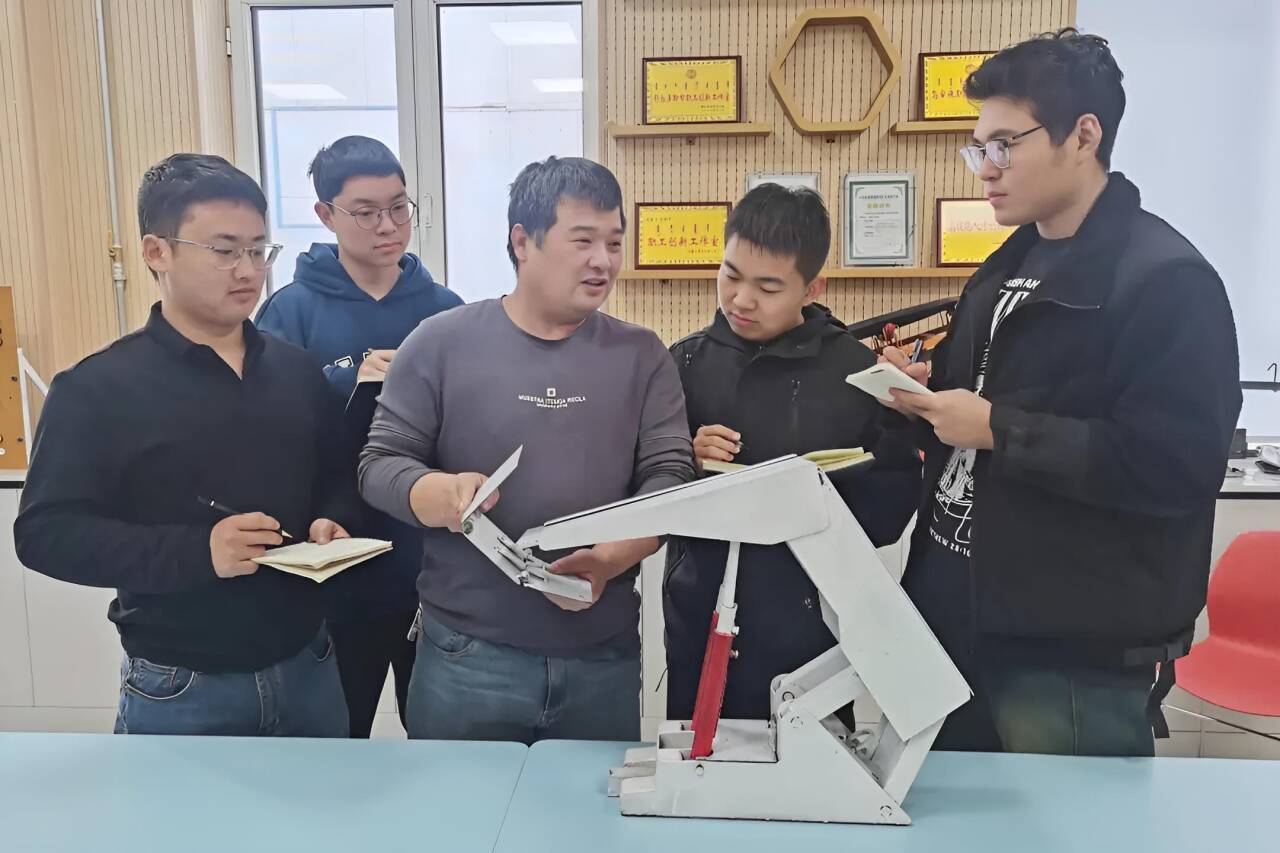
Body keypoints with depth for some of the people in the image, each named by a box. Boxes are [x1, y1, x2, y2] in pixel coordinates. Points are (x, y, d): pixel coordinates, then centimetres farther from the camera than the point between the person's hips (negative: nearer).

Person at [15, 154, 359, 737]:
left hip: (308, 668, 5)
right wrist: (194, 552, -24)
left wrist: (331, 523, -7)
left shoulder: (295, 369, 5)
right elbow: (45, 532, -13)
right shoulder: (98, 388, -9)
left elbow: (337, 477, 15)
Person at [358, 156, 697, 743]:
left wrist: (609, 558, -20)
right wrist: (442, 495, -22)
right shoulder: (443, 342, -1)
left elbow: (670, 476, -2)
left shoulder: (642, 356, 4)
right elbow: (379, 464, 0)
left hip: (604, 655, 2)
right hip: (465, 653, -1)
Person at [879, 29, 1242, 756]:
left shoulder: (1167, 280, -14)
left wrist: (998, 429, -23)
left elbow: (1179, 466, -22)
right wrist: (930, 398, 0)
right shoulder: (1008, 268, 13)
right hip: (963, 620, 8)